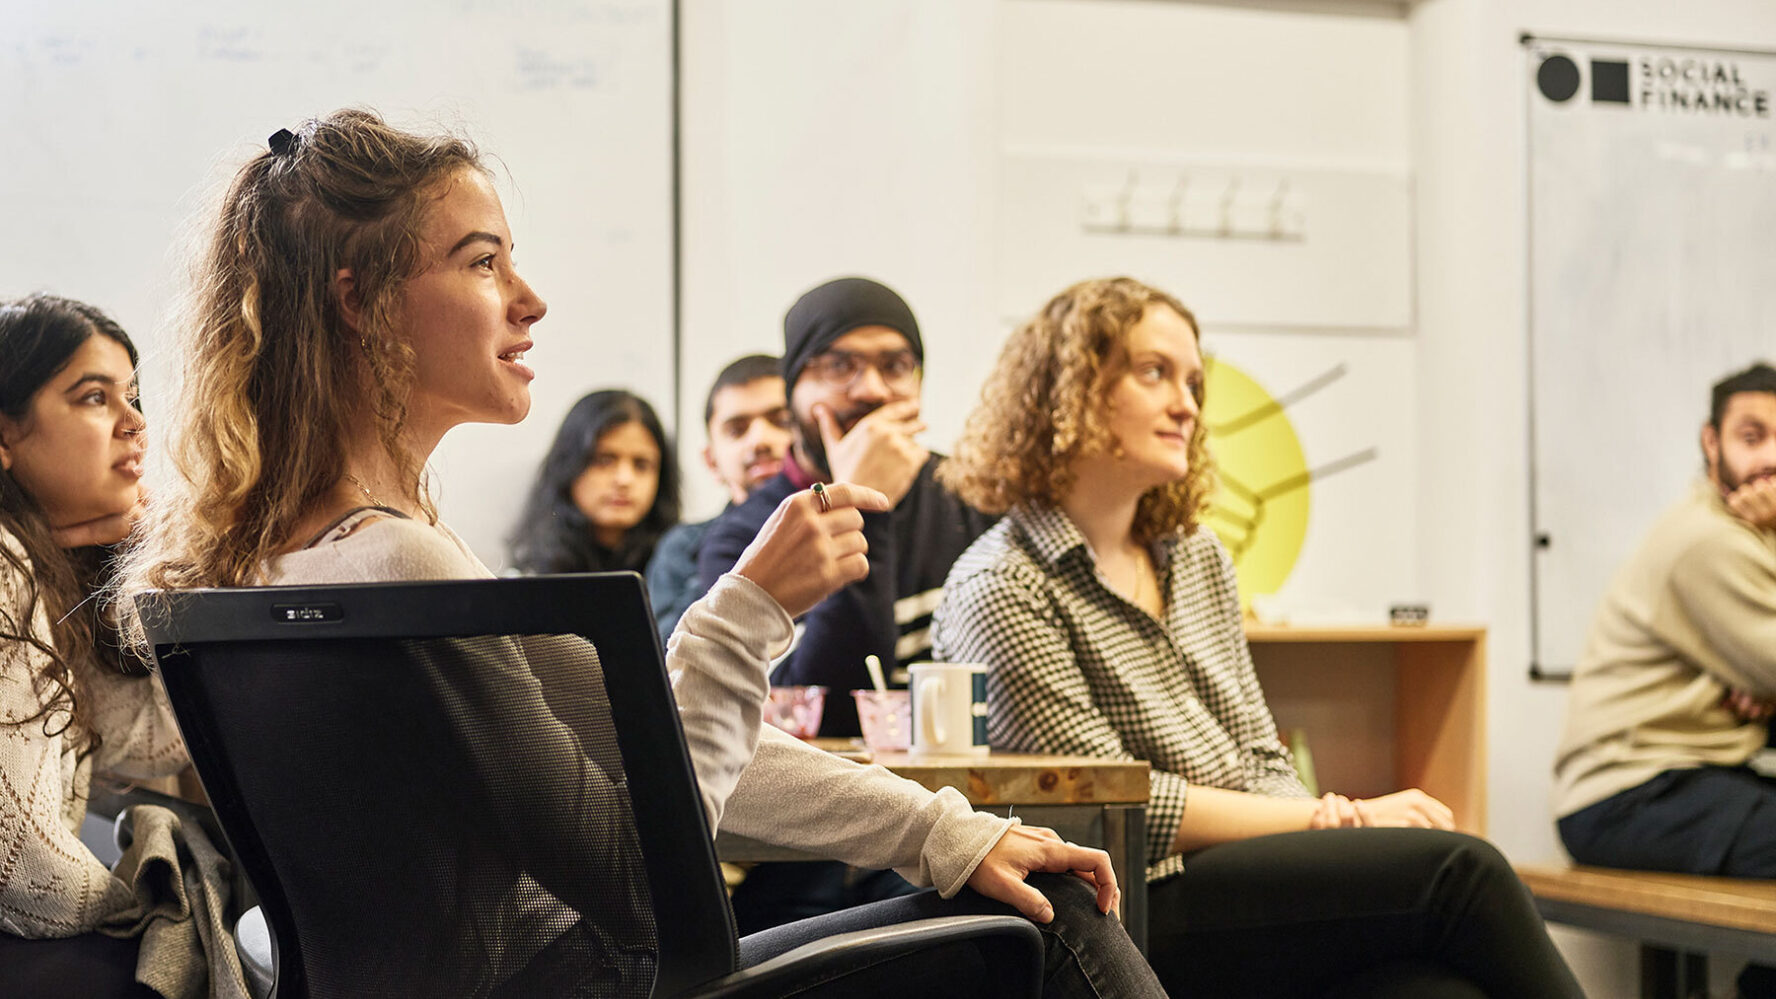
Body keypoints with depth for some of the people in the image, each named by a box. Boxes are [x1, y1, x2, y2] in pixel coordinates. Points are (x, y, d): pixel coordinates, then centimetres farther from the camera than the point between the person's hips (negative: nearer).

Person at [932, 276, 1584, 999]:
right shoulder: (999, 592, -5)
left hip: (1261, 884, 6)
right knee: (1456, 870, -24)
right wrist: (1337, 820, -10)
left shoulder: (1198, 559, 19)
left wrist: (1333, 816, -6)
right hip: (1141, 923, -6)